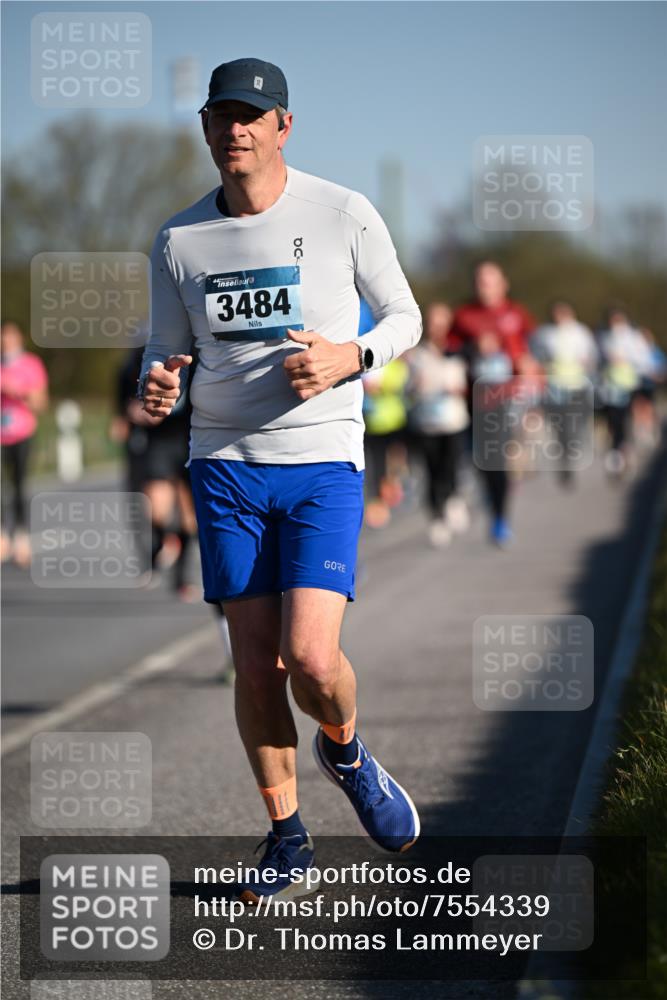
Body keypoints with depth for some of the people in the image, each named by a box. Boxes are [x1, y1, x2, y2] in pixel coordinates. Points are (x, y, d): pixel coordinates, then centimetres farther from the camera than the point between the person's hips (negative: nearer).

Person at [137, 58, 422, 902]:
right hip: (225, 467, 2)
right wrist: (155, 387, -11)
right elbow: (166, 352, 13)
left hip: (323, 462, -2)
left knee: (311, 658, -16)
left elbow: (404, 316, 8)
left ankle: (344, 751, 18)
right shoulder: (179, 241, 5)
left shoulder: (344, 216, -2)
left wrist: (352, 357, -13)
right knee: (255, 667, 1)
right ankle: (287, 840, 17)